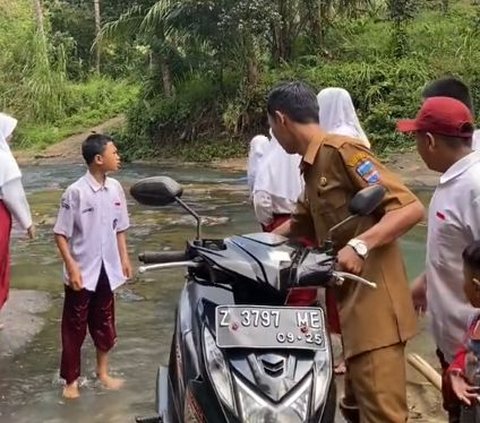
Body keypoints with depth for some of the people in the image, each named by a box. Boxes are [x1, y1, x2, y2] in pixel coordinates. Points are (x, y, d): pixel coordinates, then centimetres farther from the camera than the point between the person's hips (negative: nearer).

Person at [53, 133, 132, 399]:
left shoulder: (115, 188, -1)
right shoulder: (76, 192, -18)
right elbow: (61, 234, -14)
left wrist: (124, 258, 10)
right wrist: (72, 267, -18)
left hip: (107, 269, 5)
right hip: (82, 272, -5)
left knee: (105, 323, 17)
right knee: (74, 327, 8)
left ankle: (102, 372, 33)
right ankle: (71, 379, 21)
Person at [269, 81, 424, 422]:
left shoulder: (341, 151, -12)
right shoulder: (312, 167, 18)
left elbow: (412, 208, -19)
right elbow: (299, 225, 34)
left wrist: (359, 244, -30)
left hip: (374, 303, -10)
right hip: (351, 303, 10)